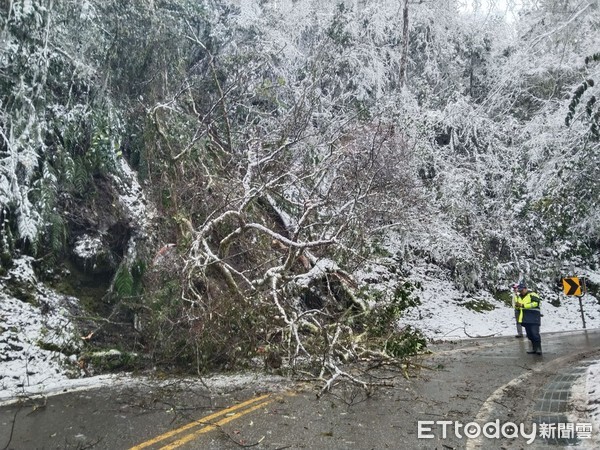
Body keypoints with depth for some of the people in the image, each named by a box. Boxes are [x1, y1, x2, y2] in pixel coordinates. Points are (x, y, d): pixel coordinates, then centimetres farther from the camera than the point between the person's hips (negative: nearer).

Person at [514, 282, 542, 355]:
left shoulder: (532, 295, -7)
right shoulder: (519, 297, 18)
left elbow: (535, 303, -21)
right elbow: (518, 306, 28)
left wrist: (523, 305, -24)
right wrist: (517, 305, 1)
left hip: (534, 318, -8)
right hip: (526, 319, 8)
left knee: (535, 333, -14)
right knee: (529, 334, 9)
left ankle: (538, 348, -7)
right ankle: (534, 349, 17)